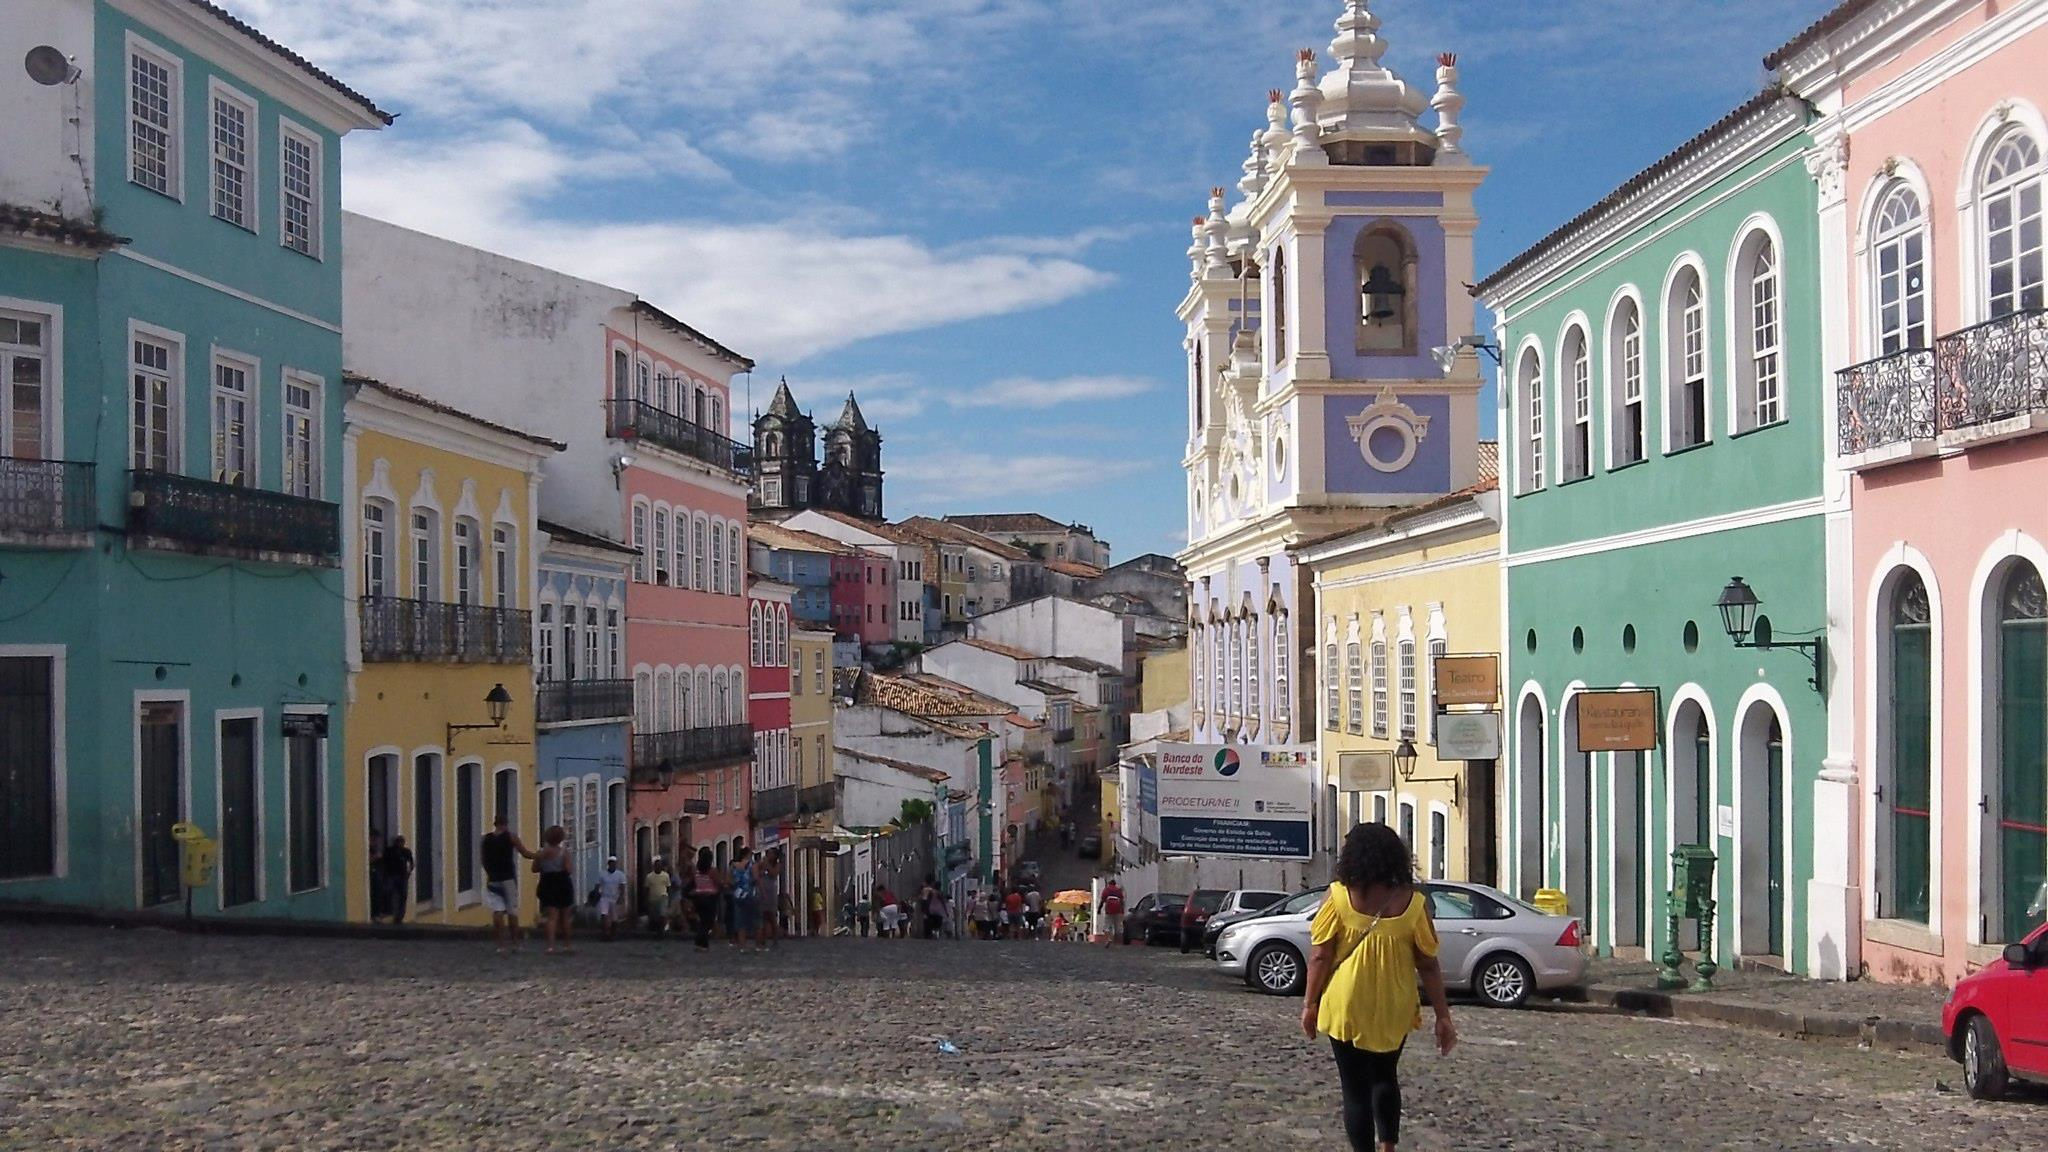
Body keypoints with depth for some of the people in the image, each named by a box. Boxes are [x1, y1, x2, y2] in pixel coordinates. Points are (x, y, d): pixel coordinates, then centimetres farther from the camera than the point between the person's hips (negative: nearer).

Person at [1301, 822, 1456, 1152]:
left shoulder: (1338, 896, -9)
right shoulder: (1412, 903, -6)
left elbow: (1319, 957, -8)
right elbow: (1428, 966, -4)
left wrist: (1310, 1004, 2)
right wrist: (1443, 1016, 3)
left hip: (1346, 1008, -2)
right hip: (1393, 1010, 2)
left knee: (1355, 1087, 8)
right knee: (1385, 1076, 25)